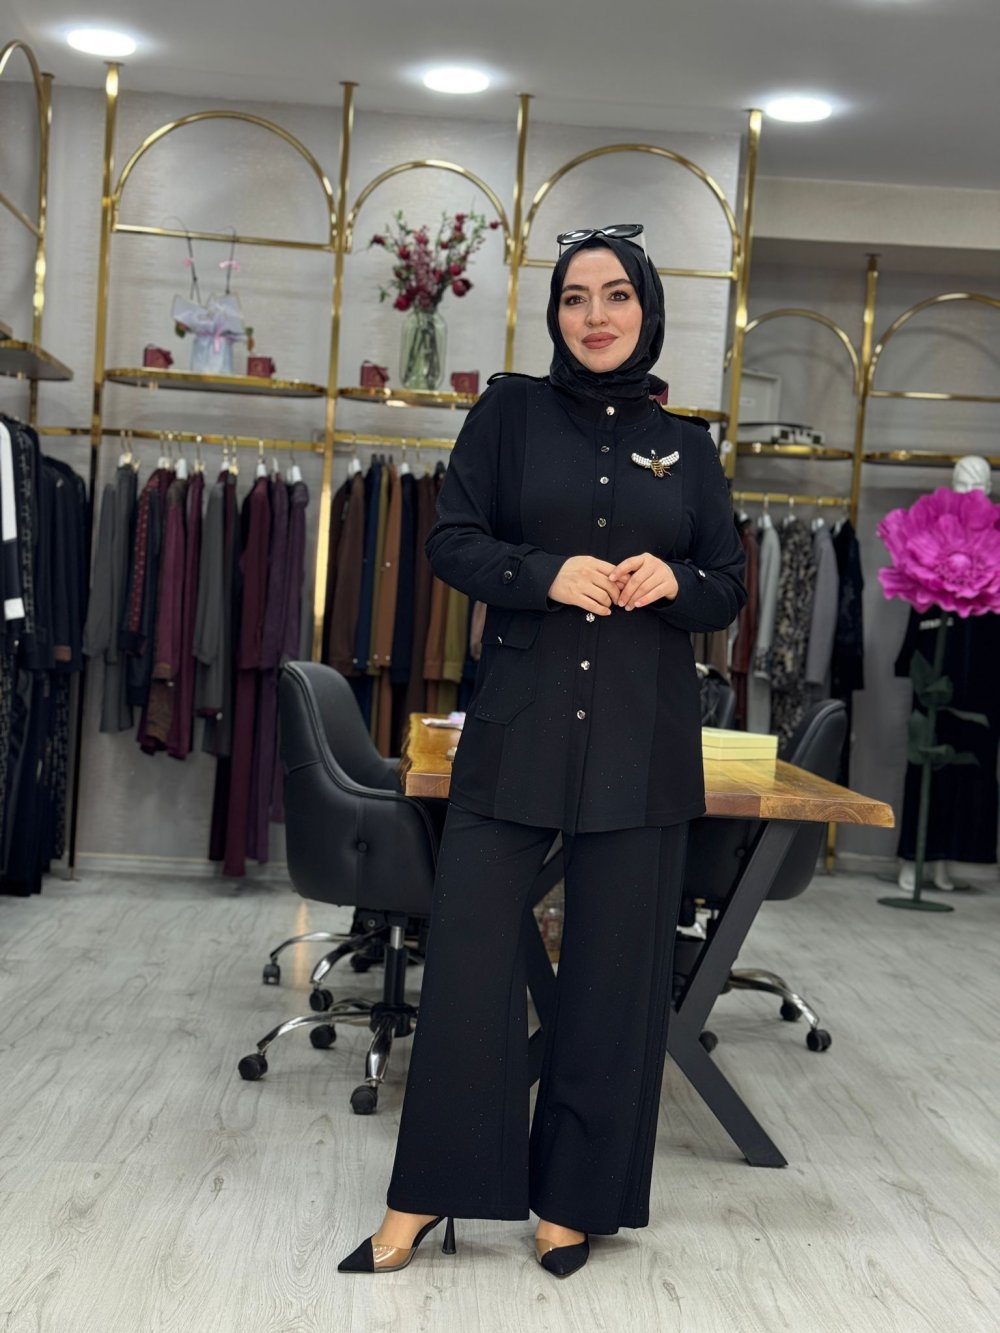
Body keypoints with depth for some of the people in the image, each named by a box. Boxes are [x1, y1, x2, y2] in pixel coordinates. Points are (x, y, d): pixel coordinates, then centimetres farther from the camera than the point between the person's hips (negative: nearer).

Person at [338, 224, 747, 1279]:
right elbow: (451, 542, 1)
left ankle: (573, 1197, 21)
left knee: (615, 967, 5)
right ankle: (426, 1193, 14)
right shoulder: (510, 411, 7)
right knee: (467, 950, -2)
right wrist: (547, 573, -17)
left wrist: (674, 582, -10)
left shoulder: (687, 449, 12)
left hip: (642, 744, 2)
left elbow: (729, 590, 13)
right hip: (518, 726, -1)